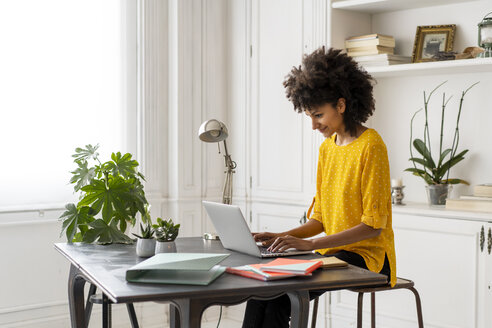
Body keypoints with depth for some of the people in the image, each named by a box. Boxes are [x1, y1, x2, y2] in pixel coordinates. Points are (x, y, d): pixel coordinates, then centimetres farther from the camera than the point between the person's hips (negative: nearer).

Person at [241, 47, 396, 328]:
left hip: (367, 255, -7)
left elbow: (373, 226, -16)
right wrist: (282, 237, -3)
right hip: (332, 251, 7)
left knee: (281, 294, -26)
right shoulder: (327, 147, 12)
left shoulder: (370, 146, -13)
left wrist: (310, 244, -22)